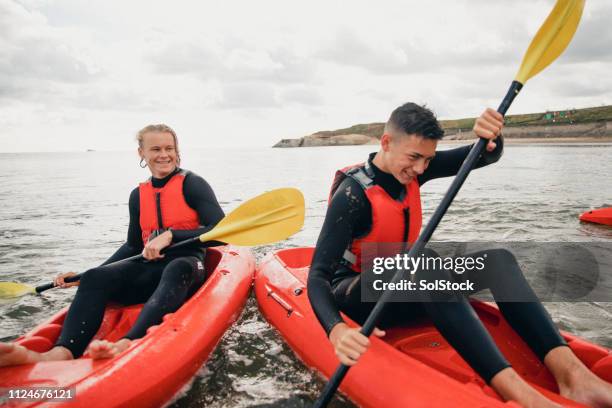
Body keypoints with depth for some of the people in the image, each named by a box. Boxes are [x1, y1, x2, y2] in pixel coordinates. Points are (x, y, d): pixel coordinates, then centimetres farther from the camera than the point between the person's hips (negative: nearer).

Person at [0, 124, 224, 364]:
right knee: (95, 278, -22)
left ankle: (128, 344, -61)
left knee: (176, 269, -40)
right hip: (150, 268, 5)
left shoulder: (192, 184, -2)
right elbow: (133, 246, 21)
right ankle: (62, 352, -48)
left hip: (187, 267, -4)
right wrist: (81, 276, 13)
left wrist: (171, 235, -24)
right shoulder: (138, 195, 13)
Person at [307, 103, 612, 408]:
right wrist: (337, 331, -47)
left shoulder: (411, 168, -2)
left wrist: (491, 137, -27)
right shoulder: (353, 193, -22)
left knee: (497, 257, -13)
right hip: (357, 298, -7)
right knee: (424, 259, -38)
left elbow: (486, 157, -2)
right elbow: (318, 276, -28)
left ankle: (569, 371, -30)